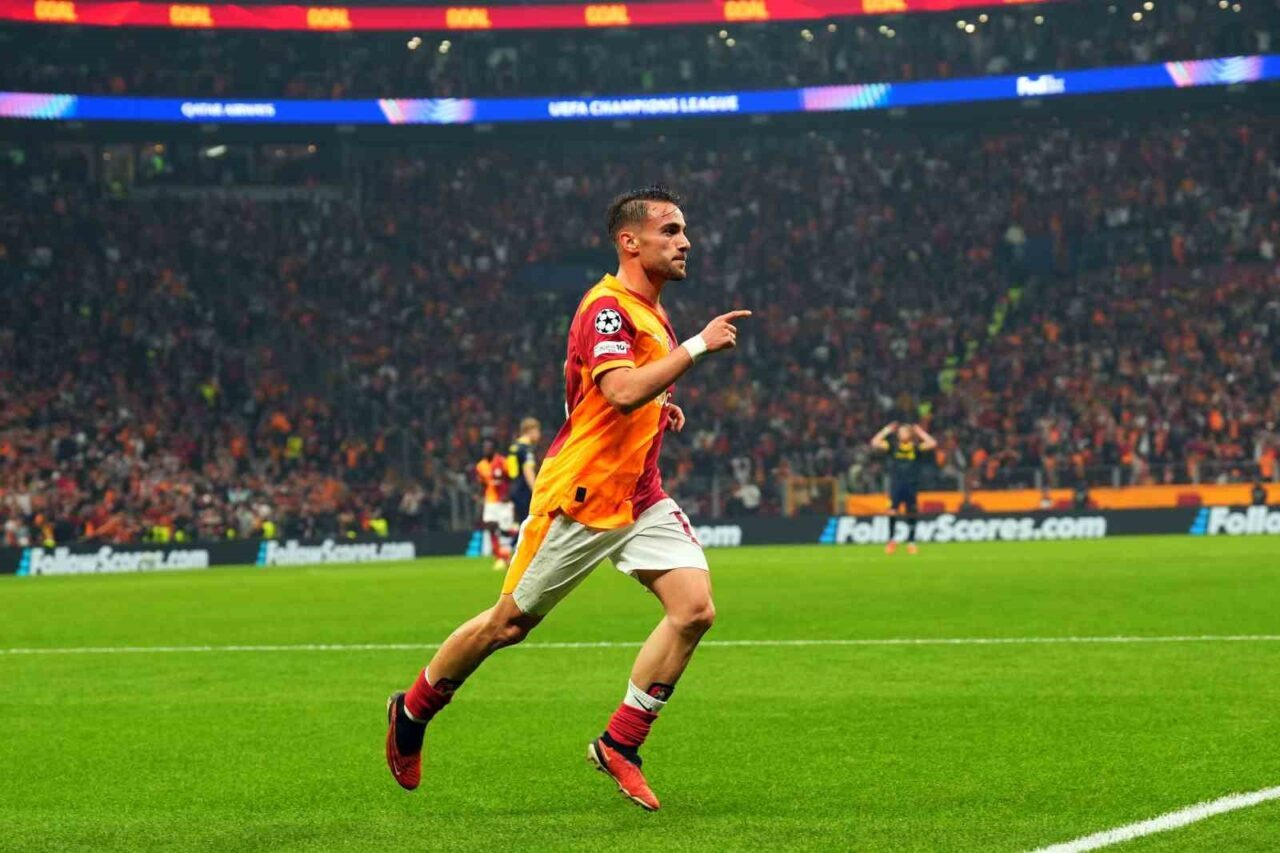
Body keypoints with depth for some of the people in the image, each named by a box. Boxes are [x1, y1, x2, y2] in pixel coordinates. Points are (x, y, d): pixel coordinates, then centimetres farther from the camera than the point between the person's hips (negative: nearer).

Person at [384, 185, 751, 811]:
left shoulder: (651, 311, 12)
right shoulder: (606, 308, -17)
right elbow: (622, 391, -35)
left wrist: (660, 408, 13)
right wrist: (697, 346, -30)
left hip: (639, 496, 8)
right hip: (579, 497, -8)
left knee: (694, 608, -11)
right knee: (508, 624, 4)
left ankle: (619, 745, -1)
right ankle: (411, 714, 27)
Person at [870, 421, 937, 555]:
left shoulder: (916, 447, 2)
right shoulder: (893, 446, 5)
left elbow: (932, 444, -10)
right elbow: (875, 443, -2)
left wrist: (920, 433, -3)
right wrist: (887, 430, -1)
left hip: (912, 485, 0)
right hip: (895, 484, 0)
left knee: (911, 514, 4)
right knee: (892, 511, -13)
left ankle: (911, 542, 14)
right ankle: (892, 540, -4)